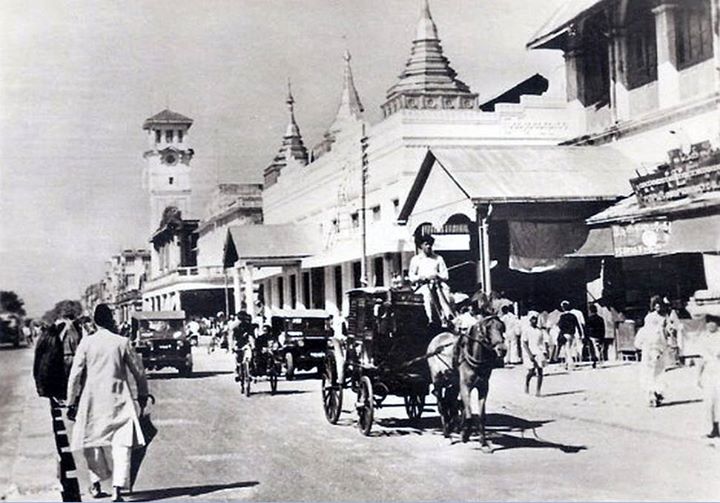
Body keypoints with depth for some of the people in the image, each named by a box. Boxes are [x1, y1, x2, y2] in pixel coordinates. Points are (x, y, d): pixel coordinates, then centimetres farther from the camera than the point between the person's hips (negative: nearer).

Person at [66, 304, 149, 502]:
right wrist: (143, 393, 20)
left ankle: (96, 485, 24)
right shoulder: (122, 342, -3)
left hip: (92, 401, 2)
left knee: (93, 441, 17)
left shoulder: (86, 343, -1)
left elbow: (75, 375, -1)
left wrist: (72, 402, 6)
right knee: (121, 443, -2)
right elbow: (138, 372, 5)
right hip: (118, 400, -2)